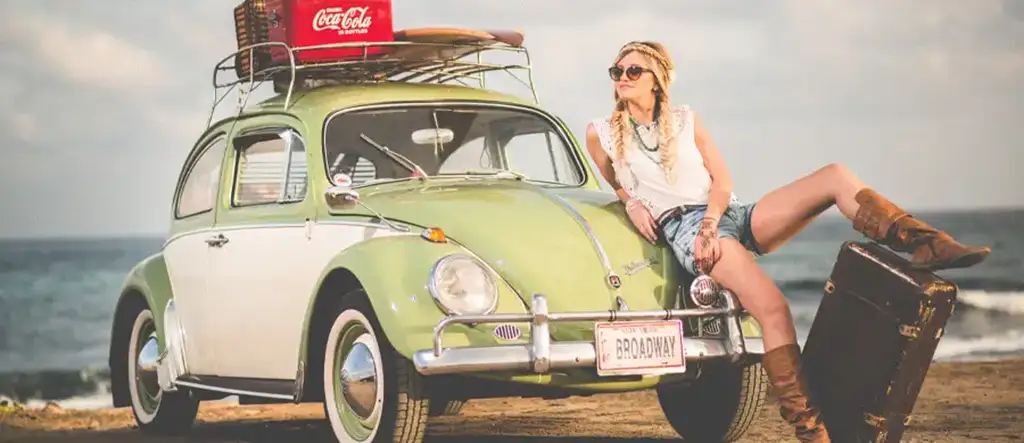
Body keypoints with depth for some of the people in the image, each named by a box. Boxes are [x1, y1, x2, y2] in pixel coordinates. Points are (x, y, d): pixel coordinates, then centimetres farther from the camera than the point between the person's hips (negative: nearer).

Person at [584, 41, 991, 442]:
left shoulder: (685, 120, 15)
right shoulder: (601, 133, 8)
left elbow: (722, 181, 9)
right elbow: (614, 181, 23)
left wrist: (711, 224, -11)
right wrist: (632, 203, -1)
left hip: (730, 213, 5)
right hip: (683, 227, -5)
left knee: (835, 176, -16)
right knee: (772, 306, -31)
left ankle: (928, 246, -25)